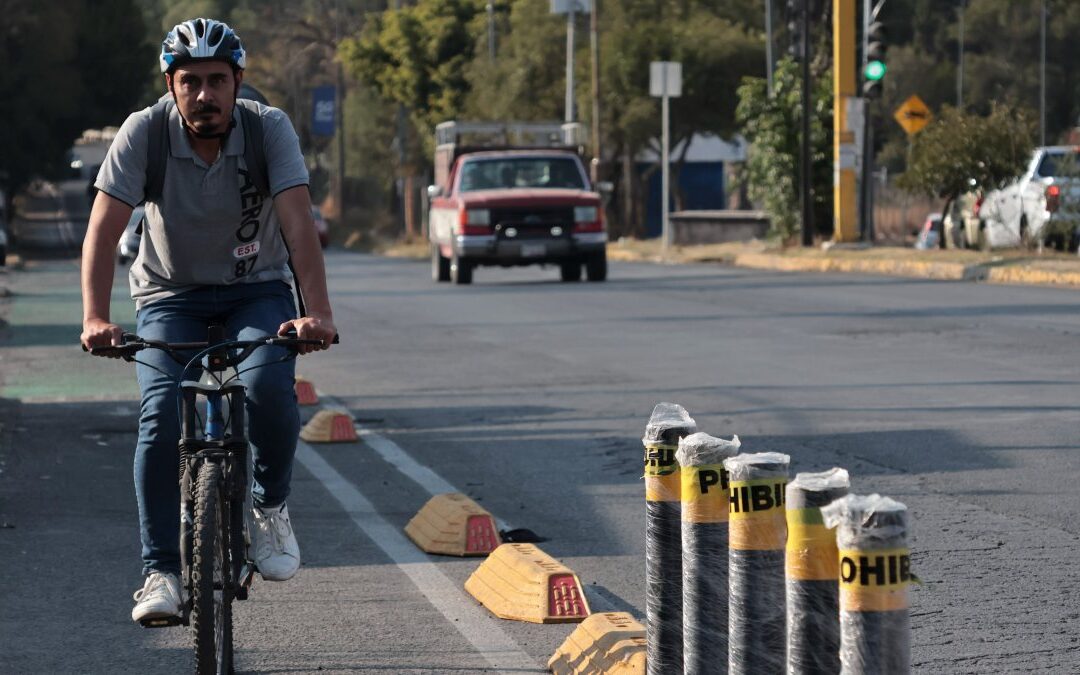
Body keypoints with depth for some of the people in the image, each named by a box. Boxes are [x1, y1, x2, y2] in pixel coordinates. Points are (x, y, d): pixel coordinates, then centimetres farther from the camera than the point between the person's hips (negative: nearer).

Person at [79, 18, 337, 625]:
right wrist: (96, 318, -38)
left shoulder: (271, 129, -18)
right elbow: (103, 229, -23)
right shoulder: (143, 133, -18)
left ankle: (272, 507, -1)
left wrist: (318, 312, -42)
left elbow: (299, 223, -27)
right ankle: (161, 573, -8)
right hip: (171, 296, 0)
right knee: (162, 421, -20)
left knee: (269, 387, -29)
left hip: (257, 291, 0)